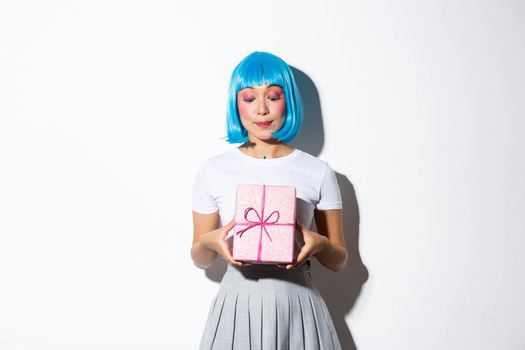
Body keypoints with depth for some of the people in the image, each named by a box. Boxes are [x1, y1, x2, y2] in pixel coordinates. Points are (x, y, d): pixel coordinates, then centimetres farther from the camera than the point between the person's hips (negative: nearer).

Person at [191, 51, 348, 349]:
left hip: (298, 306, 0)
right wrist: (209, 243, -16)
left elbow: (338, 261, 5)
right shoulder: (213, 171, -1)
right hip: (238, 305, 0)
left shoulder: (319, 172, -2)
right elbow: (200, 260, 6)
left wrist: (320, 245, -17)